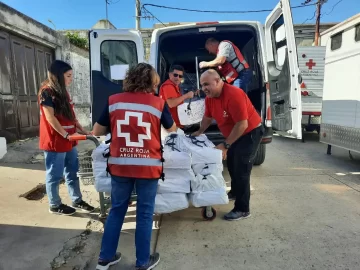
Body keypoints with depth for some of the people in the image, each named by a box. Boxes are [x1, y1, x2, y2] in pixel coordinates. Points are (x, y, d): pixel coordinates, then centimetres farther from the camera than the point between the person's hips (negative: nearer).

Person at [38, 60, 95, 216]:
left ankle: (77, 201, 27)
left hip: (69, 141, 8)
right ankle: (55, 205, 21)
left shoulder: (63, 92, 14)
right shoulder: (47, 92, -12)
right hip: (55, 142, -8)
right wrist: (66, 134, -16)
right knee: (54, 175, 6)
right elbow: (50, 117, -17)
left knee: (72, 173, 15)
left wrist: (83, 131, 10)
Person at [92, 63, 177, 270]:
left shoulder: (114, 101, 0)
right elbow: (173, 130, 13)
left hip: (120, 165, 3)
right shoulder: (158, 103, -4)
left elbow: (97, 132, 9)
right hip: (148, 166, -2)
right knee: (145, 214, 12)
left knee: (117, 210, 19)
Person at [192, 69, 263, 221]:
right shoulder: (209, 97, -5)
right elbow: (208, 117, 12)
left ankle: (242, 209, 2)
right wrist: (199, 133, 12)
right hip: (234, 134, 9)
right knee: (231, 164, 22)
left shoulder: (234, 94, -31)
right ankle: (235, 192, 45)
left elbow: (242, 124, -32)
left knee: (241, 170, -9)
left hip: (250, 133, -9)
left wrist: (225, 145, -30)